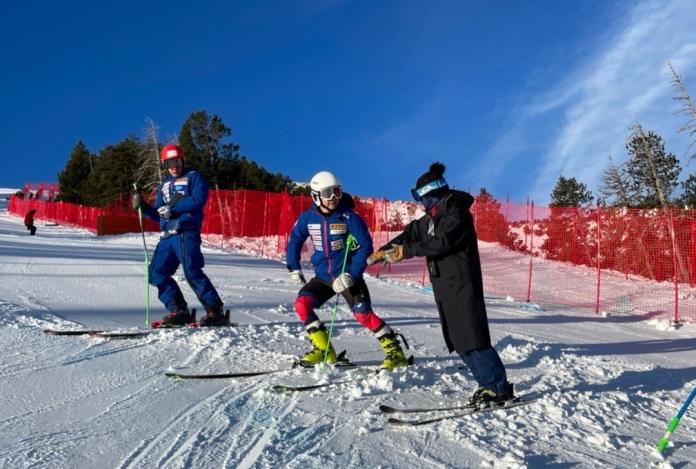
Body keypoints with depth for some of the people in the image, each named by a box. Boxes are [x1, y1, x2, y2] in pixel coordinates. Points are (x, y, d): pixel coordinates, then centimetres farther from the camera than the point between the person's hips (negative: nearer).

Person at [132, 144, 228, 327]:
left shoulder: (193, 177, 6)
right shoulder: (164, 185, 25)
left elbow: (198, 199, -12)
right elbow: (158, 215, 23)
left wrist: (173, 208, -12)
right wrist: (143, 207, 6)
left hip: (186, 232, -7)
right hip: (167, 236, 8)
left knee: (192, 272, -16)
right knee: (157, 274, 1)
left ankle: (215, 311, -11)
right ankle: (179, 311, 5)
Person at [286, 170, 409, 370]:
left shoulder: (348, 216, -14)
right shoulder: (307, 217, -4)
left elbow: (365, 246, -13)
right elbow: (295, 240, 13)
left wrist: (352, 274, -20)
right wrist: (294, 267, 8)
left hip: (348, 276, -4)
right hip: (323, 276, 4)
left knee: (363, 314, -14)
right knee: (302, 304, -11)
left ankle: (395, 351, 2)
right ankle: (324, 350, 2)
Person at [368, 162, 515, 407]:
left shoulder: (457, 213, -12)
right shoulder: (432, 217, 15)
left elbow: (440, 242, -24)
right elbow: (411, 233, 21)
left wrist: (405, 252, -22)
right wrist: (382, 251, 16)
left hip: (462, 286, -9)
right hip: (444, 286, 9)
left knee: (473, 339, -10)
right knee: (458, 340, 8)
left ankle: (499, 388, -2)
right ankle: (488, 383, 14)